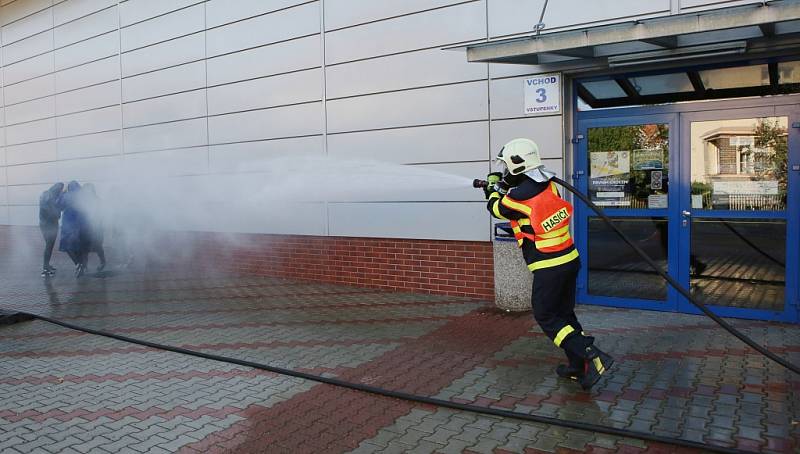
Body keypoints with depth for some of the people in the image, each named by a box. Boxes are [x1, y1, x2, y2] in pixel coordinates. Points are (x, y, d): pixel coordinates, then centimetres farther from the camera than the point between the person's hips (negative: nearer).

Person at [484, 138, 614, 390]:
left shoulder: (518, 197, -18)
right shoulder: (549, 185, 1)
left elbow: (495, 208, 4)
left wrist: (494, 185, 22)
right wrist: (505, 186, 29)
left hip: (549, 268, -8)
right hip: (570, 259, 8)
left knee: (546, 317, 5)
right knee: (565, 313, 18)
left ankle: (593, 356, -6)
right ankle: (578, 367, 25)